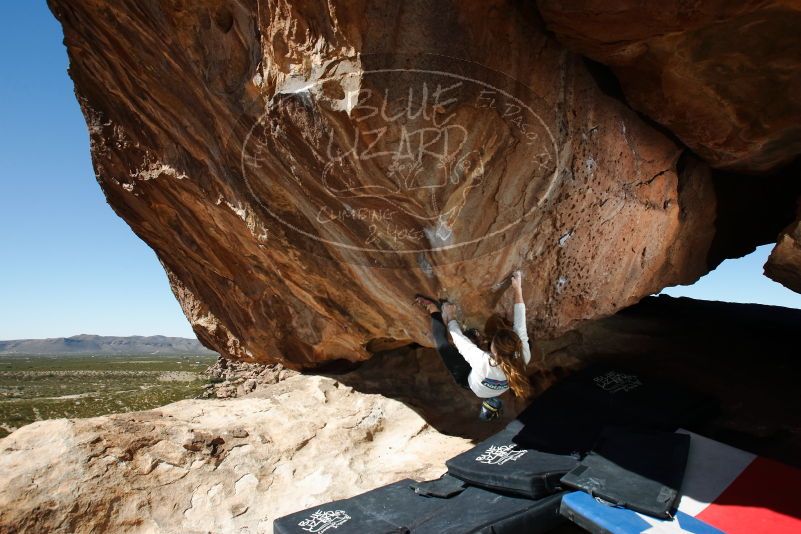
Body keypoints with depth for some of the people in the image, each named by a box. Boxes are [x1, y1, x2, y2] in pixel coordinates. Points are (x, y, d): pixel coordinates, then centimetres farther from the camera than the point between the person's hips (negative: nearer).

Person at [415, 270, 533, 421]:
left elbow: (460, 340, -32)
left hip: (470, 383, -4)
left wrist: (450, 318, -16)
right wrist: (518, 290, -21)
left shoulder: (483, 362, -47)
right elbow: (520, 326, -26)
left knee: (442, 343, -7)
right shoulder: (523, 357, -37)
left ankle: (434, 311, 14)